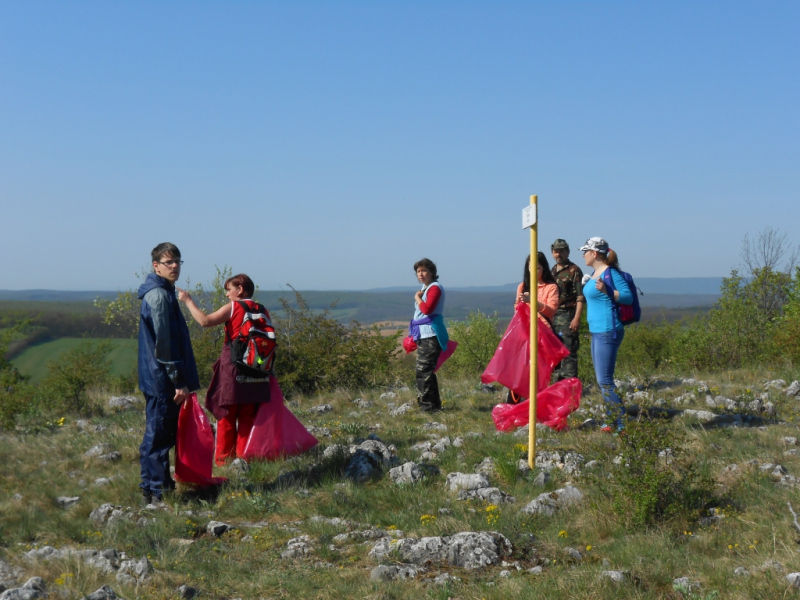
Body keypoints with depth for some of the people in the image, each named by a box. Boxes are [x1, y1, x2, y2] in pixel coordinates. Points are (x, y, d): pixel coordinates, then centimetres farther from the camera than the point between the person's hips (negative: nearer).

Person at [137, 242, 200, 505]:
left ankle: (162, 483, 27)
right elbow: (163, 343, -20)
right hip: (162, 379, -10)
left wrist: (181, 379, 22)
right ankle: (155, 491, 0)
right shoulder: (159, 296, -16)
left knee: (164, 434, 17)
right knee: (158, 436, -5)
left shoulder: (163, 293, 17)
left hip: (161, 381, 10)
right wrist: (179, 381, -19)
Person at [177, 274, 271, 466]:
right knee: (247, 417, 9)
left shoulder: (232, 307, -5)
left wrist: (188, 301, -5)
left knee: (226, 416, 3)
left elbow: (205, 321, -15)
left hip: (232, 369, -5)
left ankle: (224, 459, 5)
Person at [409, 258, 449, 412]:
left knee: (423, 371, -13)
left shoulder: (435, 288, -9)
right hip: (423, 335, 10)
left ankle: (427, 405, -11)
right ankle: (434, 404, 20)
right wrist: (413, 335, 20)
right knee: (426, 371, 13)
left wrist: (417, 298, -8)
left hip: (431, 335, -10)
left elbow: (427, 309, -24)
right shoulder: (425, 288, 19)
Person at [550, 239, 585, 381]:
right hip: (551, 317, 8)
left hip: (567, 316, -8)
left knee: (568, 352, -9)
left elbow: (580, 297, -11)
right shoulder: (552, 271, 18)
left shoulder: (574, 271, -4)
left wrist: (577, 318, -19)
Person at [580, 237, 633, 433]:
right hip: (597, 331, 11)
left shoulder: (610, 273, -15)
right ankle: (612, 421, 22)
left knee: (605, 381, -11)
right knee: (602, 380, 15)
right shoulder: (594, 272, 13)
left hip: (607, 332, -11)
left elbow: (628, 297, -22)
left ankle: (623, 423, -8)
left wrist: (606, 290, -31)